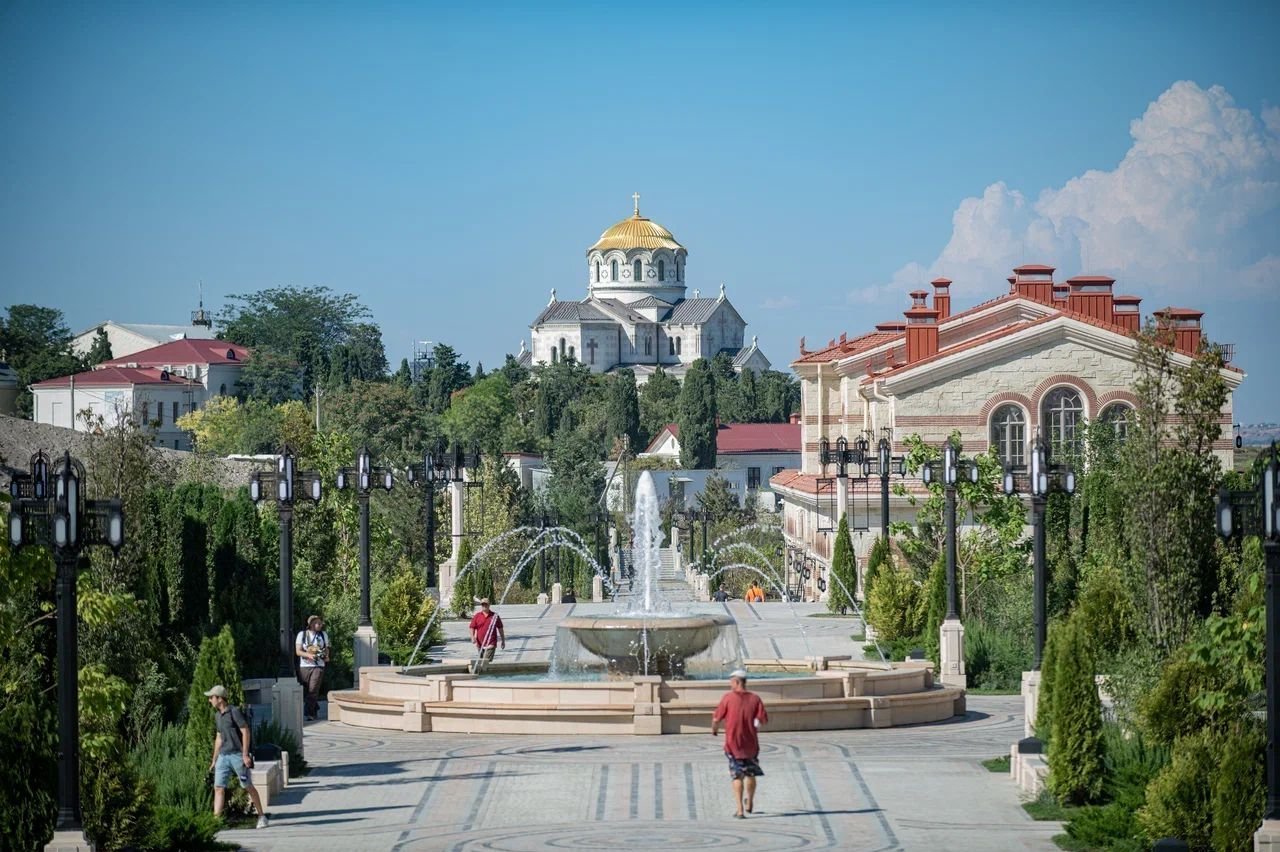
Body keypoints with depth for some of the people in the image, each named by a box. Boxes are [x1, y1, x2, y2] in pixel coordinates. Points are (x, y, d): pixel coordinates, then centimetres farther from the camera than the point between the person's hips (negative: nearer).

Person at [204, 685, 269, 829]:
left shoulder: (234, 712, -10)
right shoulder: (217, 715, 14)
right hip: (223, 756, 7)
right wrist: (214, 760, 21)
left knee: (248, 787, 1)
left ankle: (261, 816, 12)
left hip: (238, 755, -7)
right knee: (218, 787, -3)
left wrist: (245, 755, -18)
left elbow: (245, 732, -13)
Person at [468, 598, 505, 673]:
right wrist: (472, 637, -14)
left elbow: (500, 628, 11)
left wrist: (503, 641, 13)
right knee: (480, 662, 11)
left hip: (491, 644, -3)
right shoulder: (477, 616, 6)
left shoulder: (495, 616, 3)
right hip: (480, 644, 3)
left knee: (486, 661, -15)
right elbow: (472, 627, 4)